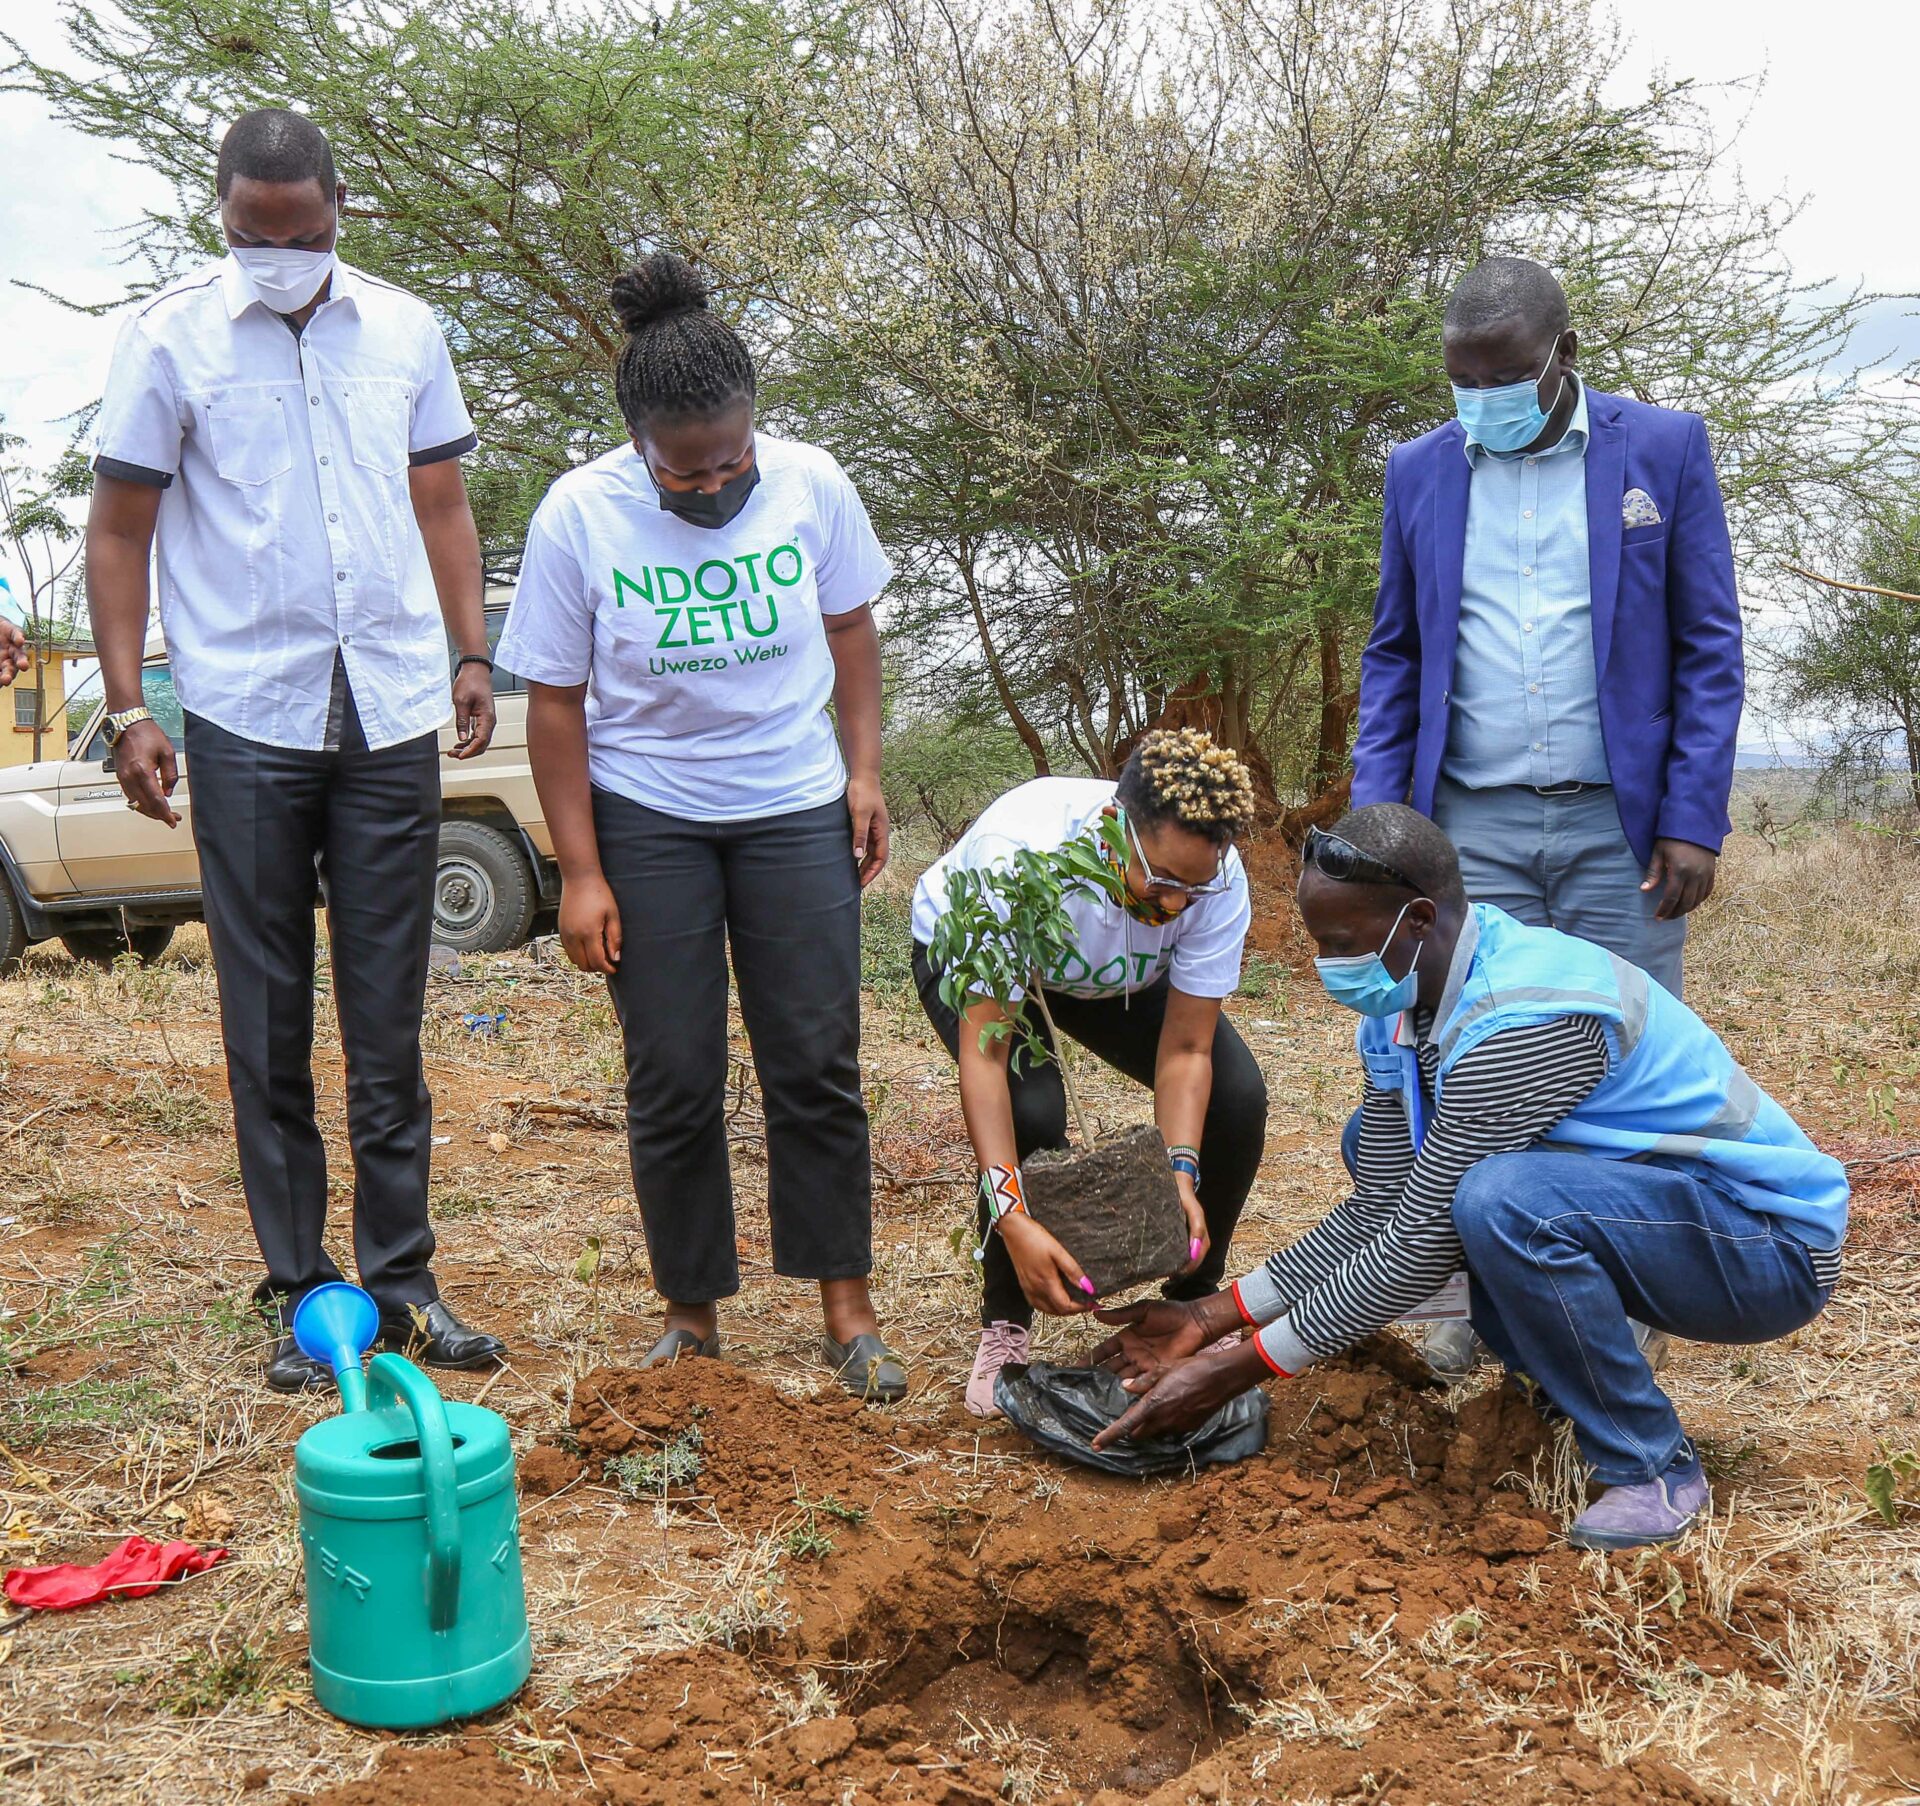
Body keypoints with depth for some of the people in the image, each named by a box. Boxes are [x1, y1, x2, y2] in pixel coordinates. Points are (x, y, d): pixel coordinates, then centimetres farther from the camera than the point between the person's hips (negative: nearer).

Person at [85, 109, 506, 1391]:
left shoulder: (403, 329, 9)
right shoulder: (170, 338, 0)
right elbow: (121, 531, 2)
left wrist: (472, 656, 6)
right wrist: (127, 707, -5)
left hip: (394, 716, 2)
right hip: (247, 722, -2)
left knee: (390, 1021, 7)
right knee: (268, 1027, 5)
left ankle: (401, 1274, 17)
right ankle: (300, 1289, 15)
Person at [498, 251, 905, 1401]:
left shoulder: (811, 484, -7)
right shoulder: (579, 514, -12)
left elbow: (851, 626, 9)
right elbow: (555, 701, -7)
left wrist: (864, 771, 3)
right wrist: (581, 874, -10)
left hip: (796, 808, 1)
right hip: (644, 818, -1)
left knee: (818, 1066, 1)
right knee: (673, 1082, 2)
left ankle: (848, 1307, 13)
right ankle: (693, 1311, 18)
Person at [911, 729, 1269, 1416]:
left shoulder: (1217, 879, -33)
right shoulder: (1017, 859, -44)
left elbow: (1185, 1049, -25)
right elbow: (984, 1053, -43)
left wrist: (1180, 1176, -40)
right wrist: (1013, 1219, -50)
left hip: (1118, 976, 4)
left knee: (1237, 1098, -15)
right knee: (1030, 1111, -31)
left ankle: (1194, 1298, 10)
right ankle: (1004, 1325, -7)